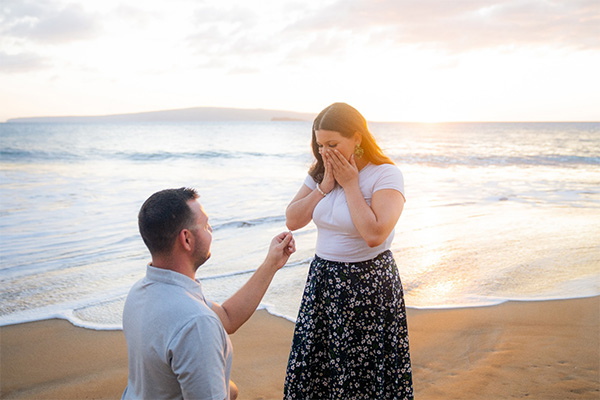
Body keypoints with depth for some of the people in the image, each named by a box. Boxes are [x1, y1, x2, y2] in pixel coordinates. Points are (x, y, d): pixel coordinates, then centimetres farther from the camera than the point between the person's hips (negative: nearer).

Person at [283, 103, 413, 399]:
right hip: (322, 280, 6)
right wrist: (324, 186, -10)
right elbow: (292, 220, -1)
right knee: (312, 370, 13)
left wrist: (350, 185, -19)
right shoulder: (320, 172, 6)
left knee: (364, 372, 7)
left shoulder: (385, 174, -14)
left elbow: (374, 235, -26)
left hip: (368, 284, -6)